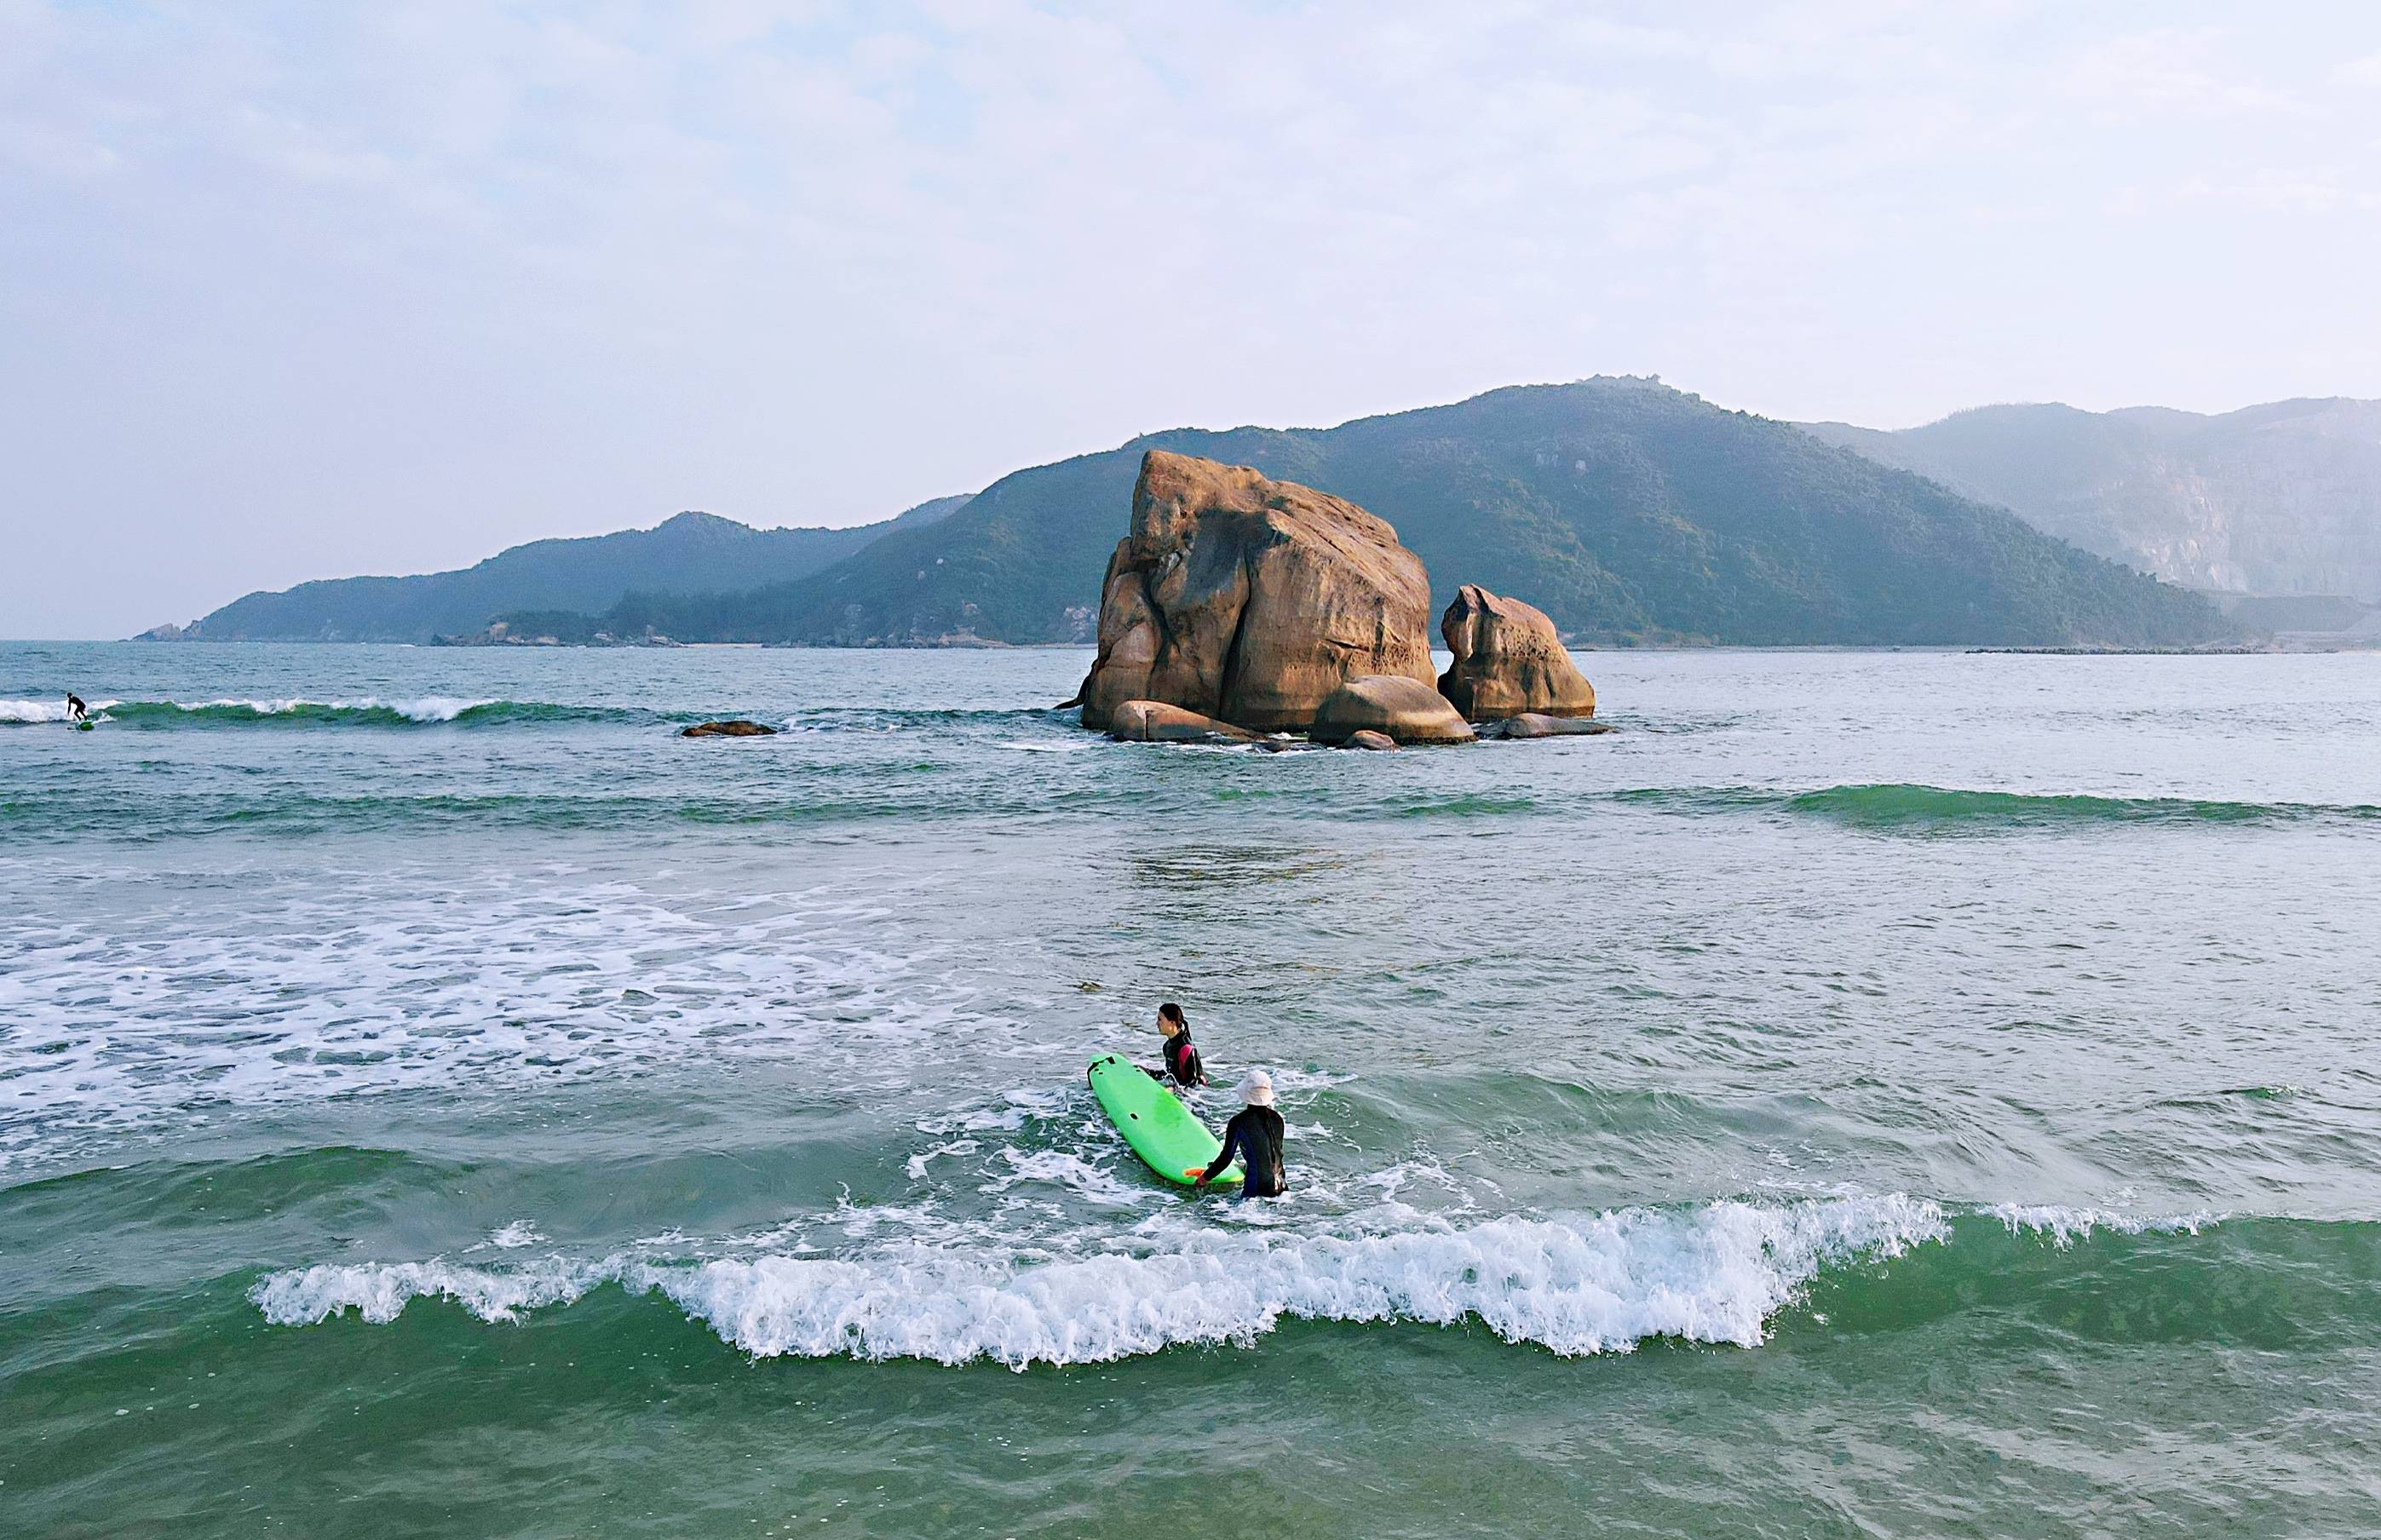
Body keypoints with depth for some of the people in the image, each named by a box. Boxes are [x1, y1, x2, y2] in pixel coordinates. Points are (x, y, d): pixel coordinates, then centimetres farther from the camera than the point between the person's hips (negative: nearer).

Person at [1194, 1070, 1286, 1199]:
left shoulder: (1238, 1122, -9)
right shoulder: (1277, 1118, 5)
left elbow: (1226, 1157, -5)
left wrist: (1204, 1178, 9)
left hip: (1255, 1188, -5)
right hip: (1279, 1189, 5)